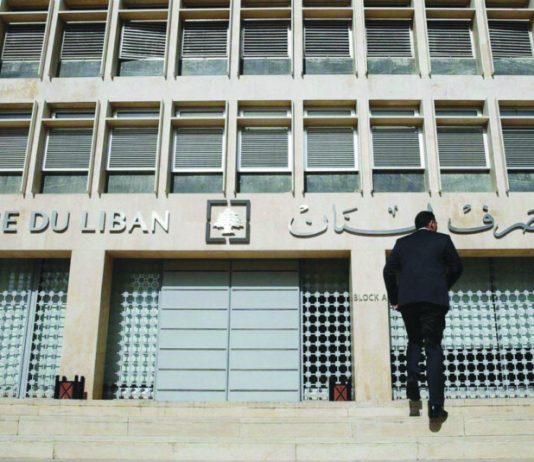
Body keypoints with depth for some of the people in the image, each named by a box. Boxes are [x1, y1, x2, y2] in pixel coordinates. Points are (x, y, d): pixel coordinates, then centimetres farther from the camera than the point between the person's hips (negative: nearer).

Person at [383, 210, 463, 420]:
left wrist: (394, 298, 17)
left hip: (408, 299, 2)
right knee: (433, 347, 0)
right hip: (435, 298, -2)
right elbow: (456, 267, 12)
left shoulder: (402, 243, 15)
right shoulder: (442, 240, 10)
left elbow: (389, 270, 9)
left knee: (414, 340, 22)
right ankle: (435, 404, -7)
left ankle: (412, 378, -5)